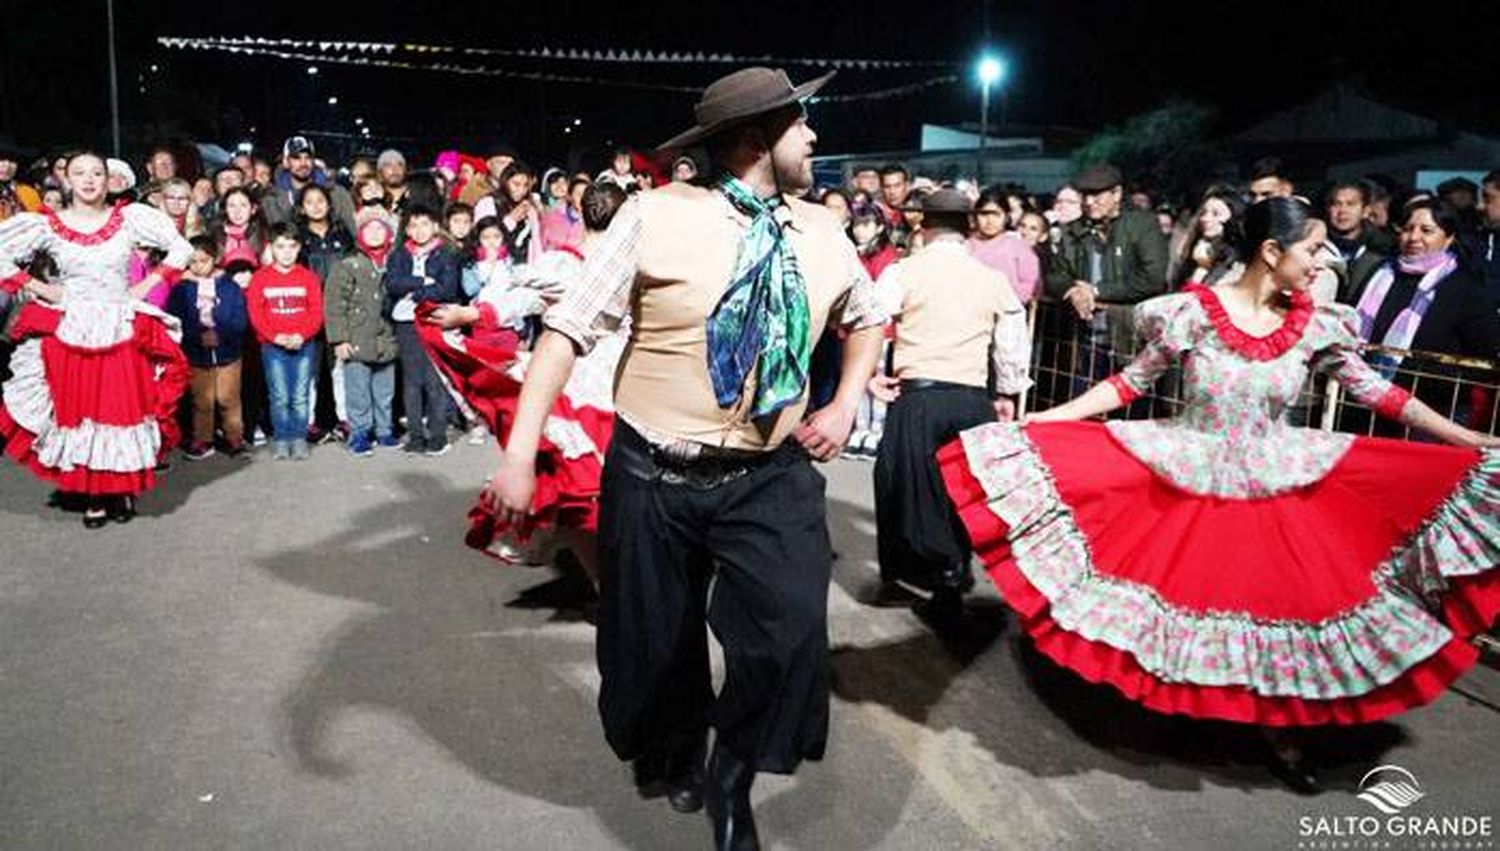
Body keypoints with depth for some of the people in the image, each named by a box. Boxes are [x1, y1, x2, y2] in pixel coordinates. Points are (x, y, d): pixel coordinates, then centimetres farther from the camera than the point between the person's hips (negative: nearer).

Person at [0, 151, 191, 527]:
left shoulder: (130, 218, 1)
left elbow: (181, 248, 4)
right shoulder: (46, 225, 2)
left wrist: (148, 284, 0)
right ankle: (93, 497, 12)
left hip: (122, 332, 0)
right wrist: (38, 288, -2)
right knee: (74, 411, 3)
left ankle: (124, 489, 16)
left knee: (124, 409, 2)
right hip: (68, 335, 1)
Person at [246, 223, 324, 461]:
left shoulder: (308, 277, 5)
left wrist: (301, 335, -13)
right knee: (280, 397, 0)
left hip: (304, 345, 0)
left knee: (300, 397, 0)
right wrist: (276, 337, -13)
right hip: (272, 346, 0)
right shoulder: (260, 278, 4)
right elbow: (255, 314, -1)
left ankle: (299, 440, 8)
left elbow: (316, 312, 1)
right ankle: (281, 441, 9)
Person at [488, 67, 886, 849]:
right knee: (652, 645, 13)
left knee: (790, 634, -19)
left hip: (770, 477, 2)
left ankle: (732, 780, 10)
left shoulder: (823, 234, 4)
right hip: (654, 475, -1)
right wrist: (520, 450, -17)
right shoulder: (656, 216, -9)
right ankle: (674, 755, 48)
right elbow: (569, 329, -10)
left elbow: (867, 318, 24)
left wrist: (845, 405, 9)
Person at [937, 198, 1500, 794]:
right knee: (1182, 596, 2)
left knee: (1281, 606, 3)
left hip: (1277, 490, 3)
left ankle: (1278, 729, 23)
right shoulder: (1193, 311, -12)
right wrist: (1038, 421, -11)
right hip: (1188, 482, -2)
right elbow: (1133, 381, -6)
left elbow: (1371, 388, 7)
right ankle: (1176, 702, 28)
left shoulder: (1315, 326, -3)